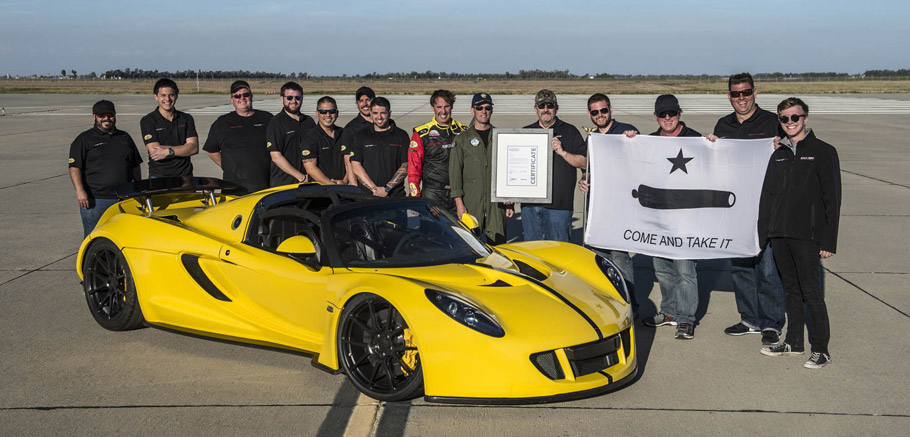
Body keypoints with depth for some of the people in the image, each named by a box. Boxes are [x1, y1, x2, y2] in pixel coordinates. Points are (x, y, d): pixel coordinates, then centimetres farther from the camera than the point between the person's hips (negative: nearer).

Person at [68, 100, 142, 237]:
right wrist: (80, 191, -17)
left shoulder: (125, 138, 17)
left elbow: (136, 165, 21)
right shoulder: (84, 139, 3)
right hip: (95, 201, -4)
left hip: (124, 200, 4)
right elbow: (74, 167, -4)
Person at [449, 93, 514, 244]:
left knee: (498, 244, -1)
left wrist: (510, 202, 7)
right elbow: (455, 172, 1)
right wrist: (459, 203, -8)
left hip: (497, 203, 2)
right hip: (470, 203, -2)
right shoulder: (462, 139, 7)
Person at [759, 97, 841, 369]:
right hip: (779, 234, 5)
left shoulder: (823, 152, -2)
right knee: (791, 290, 13)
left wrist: (829, 240, -11)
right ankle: (793, 342, 22)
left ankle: (821, 349, 4)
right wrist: (762, 234, 11)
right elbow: (767, 196, 17)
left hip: (807, 235, -5)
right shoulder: (778, 155, 14)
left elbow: (832, 198, -6)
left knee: (811, 291, -4)